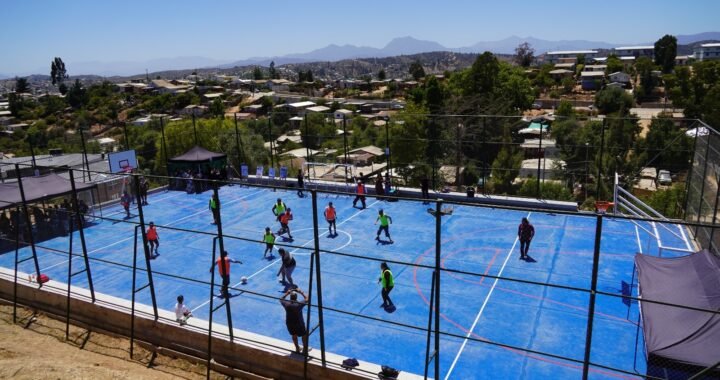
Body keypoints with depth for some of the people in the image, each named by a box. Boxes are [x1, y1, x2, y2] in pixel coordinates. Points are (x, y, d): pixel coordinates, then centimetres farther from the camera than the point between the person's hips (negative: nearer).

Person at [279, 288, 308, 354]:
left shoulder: (286, 304, -17)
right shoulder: (299, 304, -25)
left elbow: (281, 299, 5)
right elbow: (307, 299, -8)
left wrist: (287, 293, 3)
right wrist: (301, 292, -5)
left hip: (289, 324, 4)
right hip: (299, 324, -3)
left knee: (294, 335, 27)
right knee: (304, 335, 21)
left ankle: (297, 348, 42)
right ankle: (305, 348, 34)